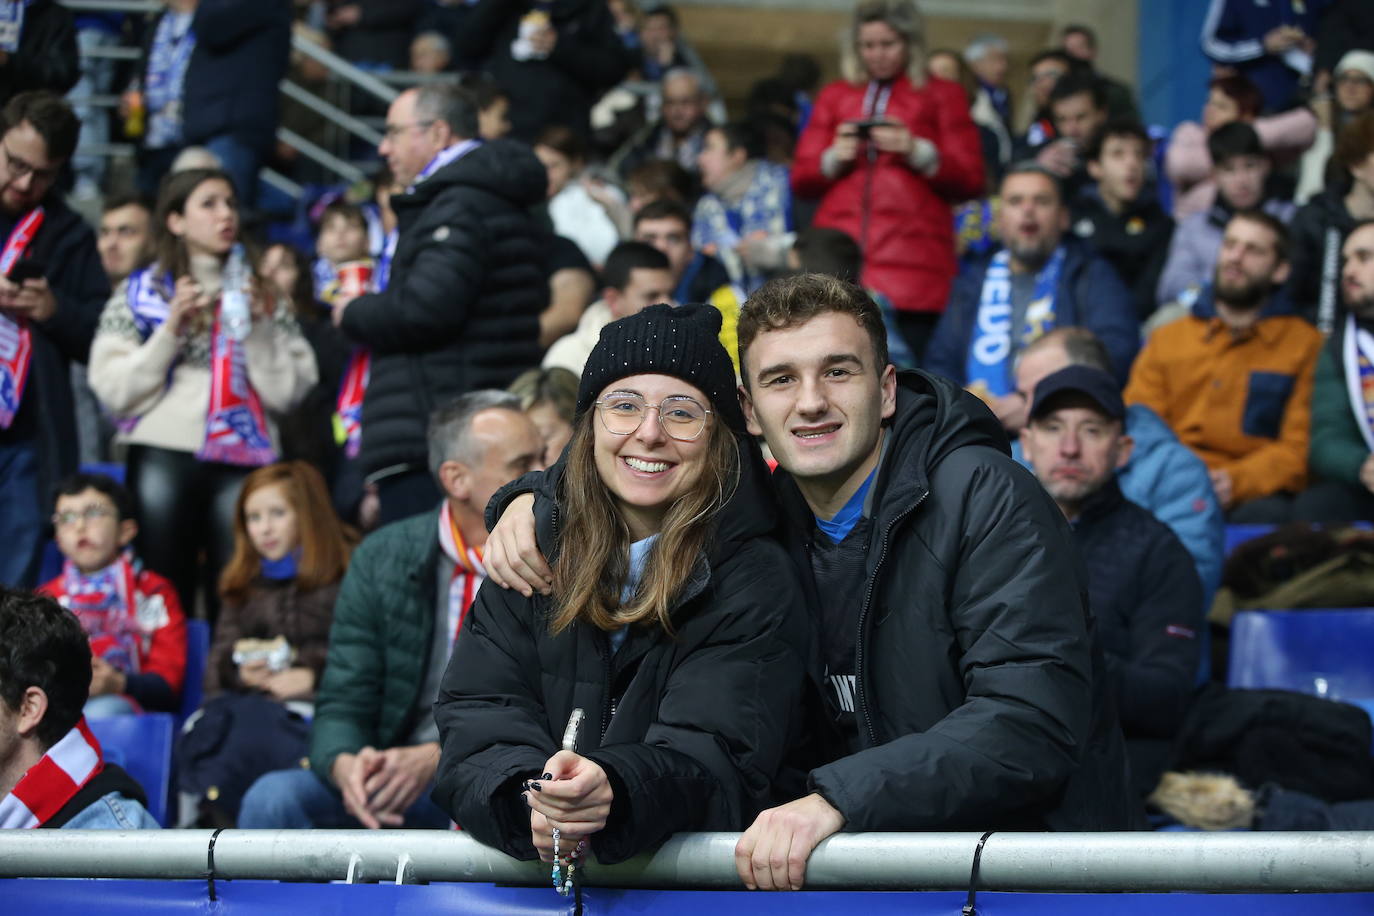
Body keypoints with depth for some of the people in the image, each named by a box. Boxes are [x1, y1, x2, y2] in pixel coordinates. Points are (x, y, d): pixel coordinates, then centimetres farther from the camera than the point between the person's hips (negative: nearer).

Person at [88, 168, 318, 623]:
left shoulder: (258, 295, 16)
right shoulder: (141, 291, 11)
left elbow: (290, 391, 7)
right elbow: (112, 387, 0)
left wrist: (260, 327, -5)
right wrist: (170, 331, -7)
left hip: (241, 464, 1)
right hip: (163, 458, -1)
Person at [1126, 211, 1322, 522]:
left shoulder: (1306, 345, 12)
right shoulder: (1166, 340, 22)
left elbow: (1299, 448, 3)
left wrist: (1236, 481, -18)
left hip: (1257, 493, -2)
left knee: (1266, 514, -40)